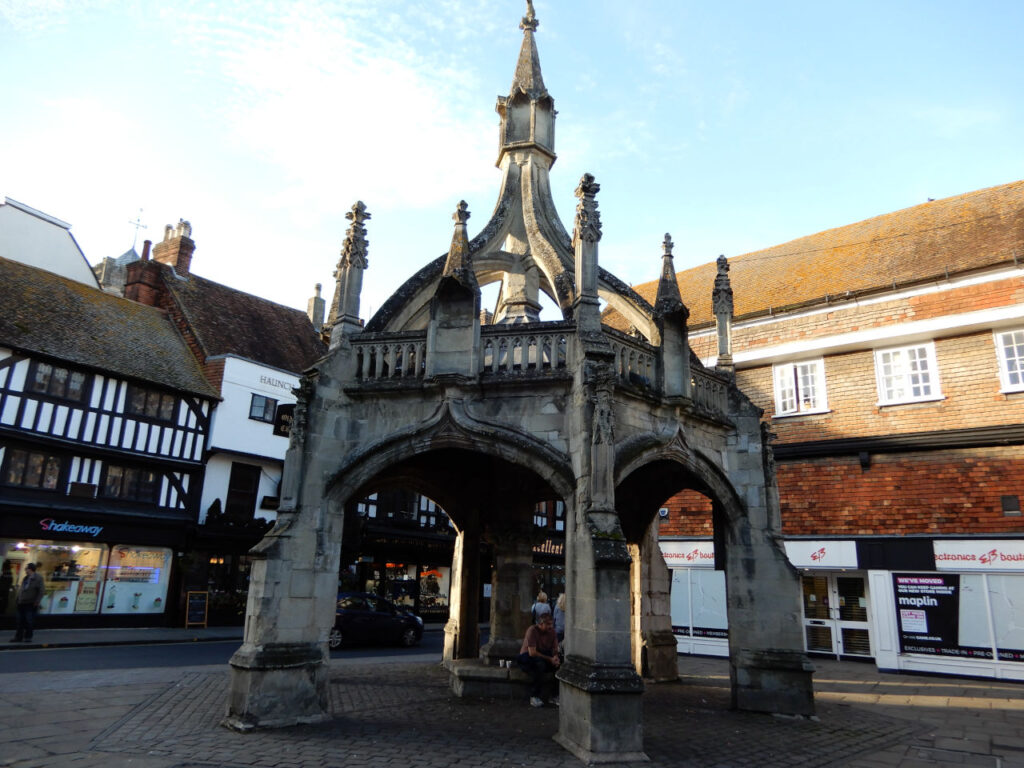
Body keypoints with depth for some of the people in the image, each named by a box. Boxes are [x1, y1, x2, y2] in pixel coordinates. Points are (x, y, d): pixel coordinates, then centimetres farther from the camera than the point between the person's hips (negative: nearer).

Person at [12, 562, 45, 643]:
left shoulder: (38, 578, -9)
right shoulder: (25, 578, 13)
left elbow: (42, 591, -12)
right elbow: (21, 589, 20)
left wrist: (37, 602, -16)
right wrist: (18, 599, 9)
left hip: (30, 604, -7)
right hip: (21, 603, 7)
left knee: (29, 621, -1)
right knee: (20, 621, 8)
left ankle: (28, 637, 7)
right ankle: (18, 637, 15)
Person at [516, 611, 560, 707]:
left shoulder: (551, 631, -1)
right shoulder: (532, 630, -19)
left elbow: (555, 649, 3)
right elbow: (532, 653, -23)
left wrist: (556, 658, -21)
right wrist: (550, 659, -24)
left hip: (545, 657, 6)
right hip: (527, 658, -6)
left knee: (561, 663, -19)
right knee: (540, 664, -38)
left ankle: (553, 696, -7)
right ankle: (534, 697, -22)